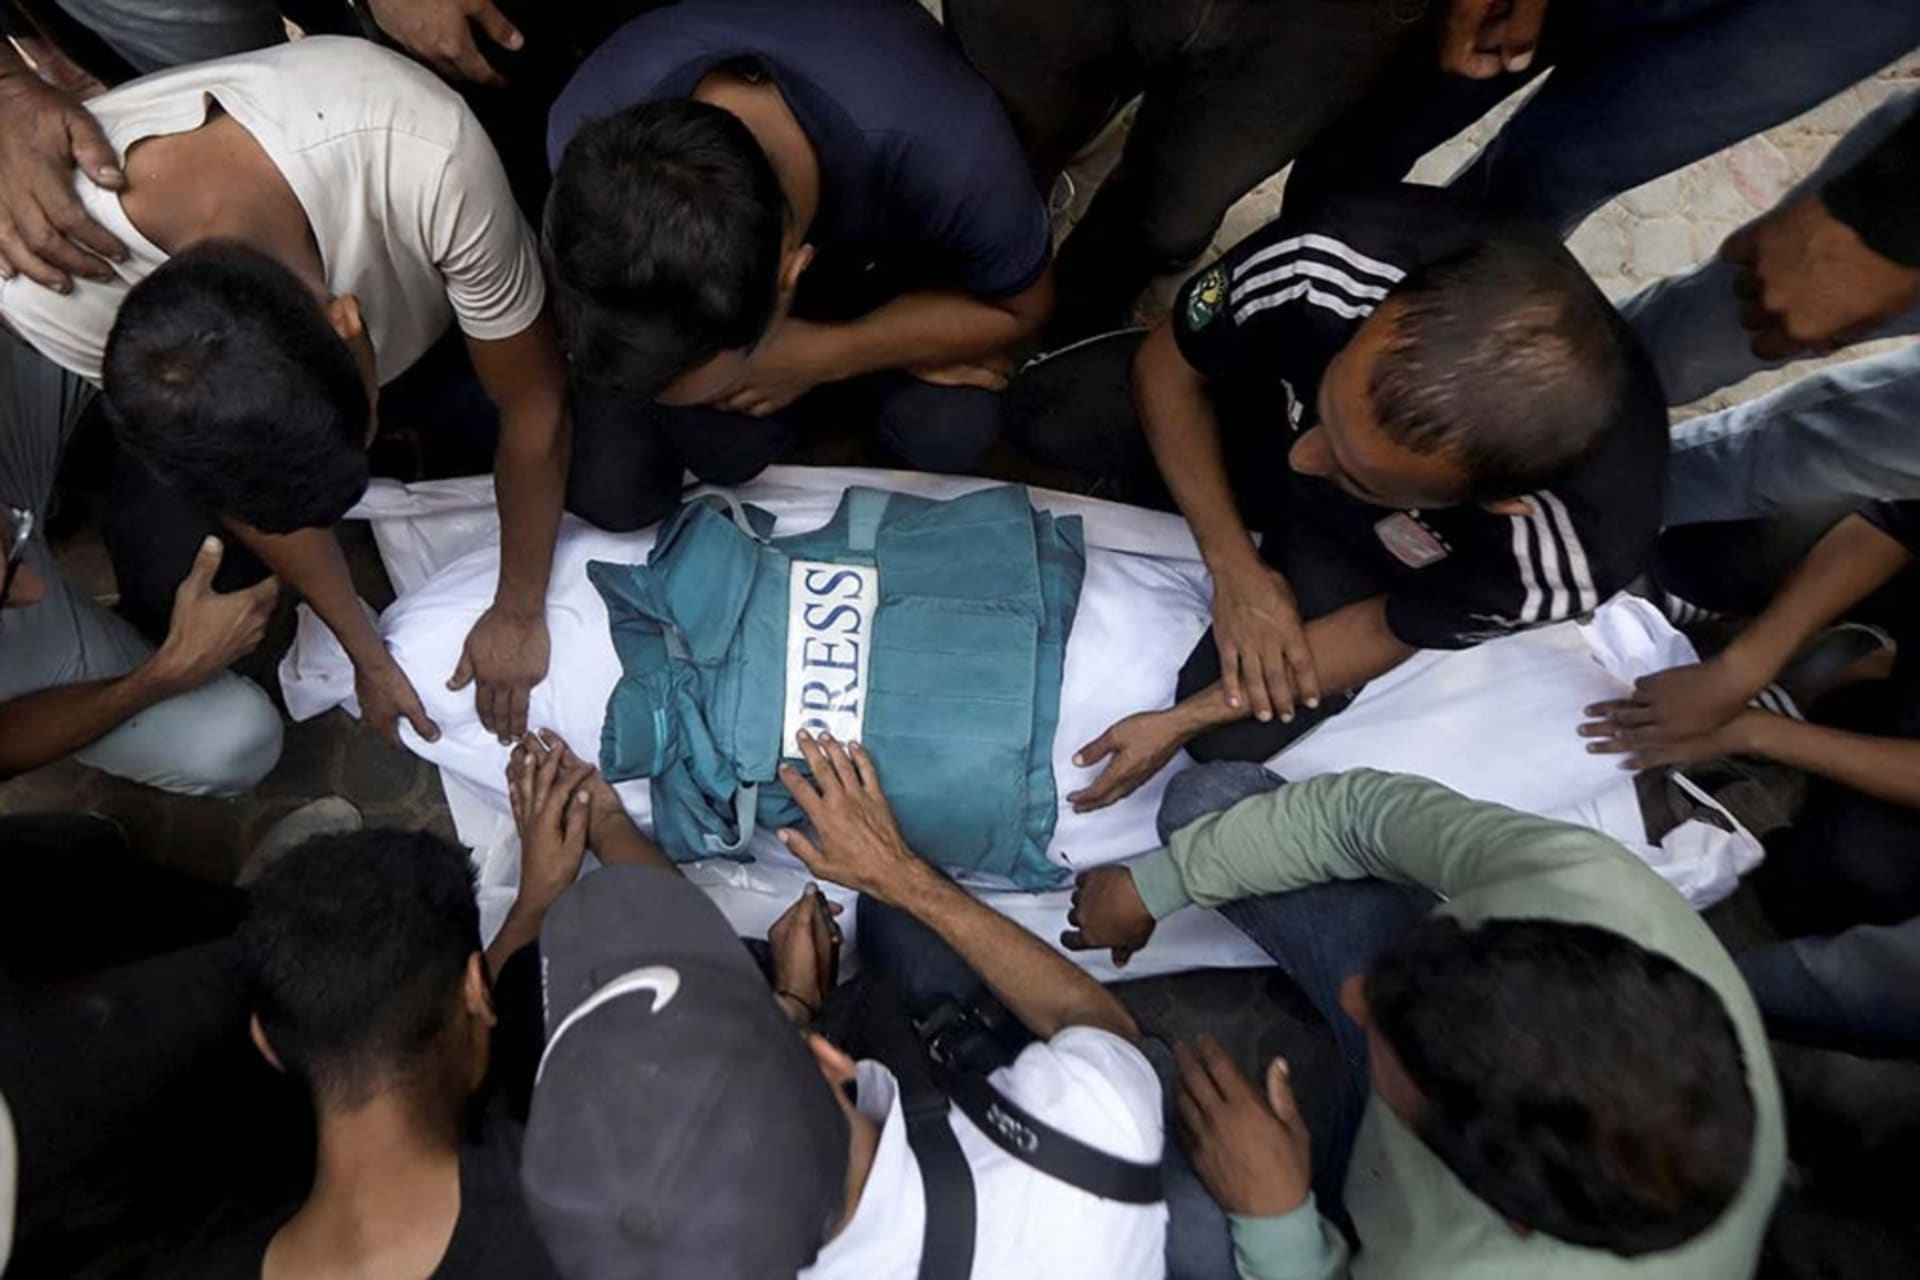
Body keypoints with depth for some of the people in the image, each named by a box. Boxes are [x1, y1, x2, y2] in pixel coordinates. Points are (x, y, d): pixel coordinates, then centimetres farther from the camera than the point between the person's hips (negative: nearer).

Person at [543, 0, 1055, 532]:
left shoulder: (941, 150, -43)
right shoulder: (590, 130, -37)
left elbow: (1020, 308, -21)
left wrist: (824, 358, -33)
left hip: (885, 257, 0)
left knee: (947, 434, -26)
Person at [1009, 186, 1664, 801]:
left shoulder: (1561, 557, -40)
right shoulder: (1331, 259, -41)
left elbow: (1391, 629, -20)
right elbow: (1167, 364, -20)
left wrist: (1184, 720, -21)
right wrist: (1235, 567, -24)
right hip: (1262, 402, 1)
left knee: (1239, 732, -10)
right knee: (1041, 412, -13)